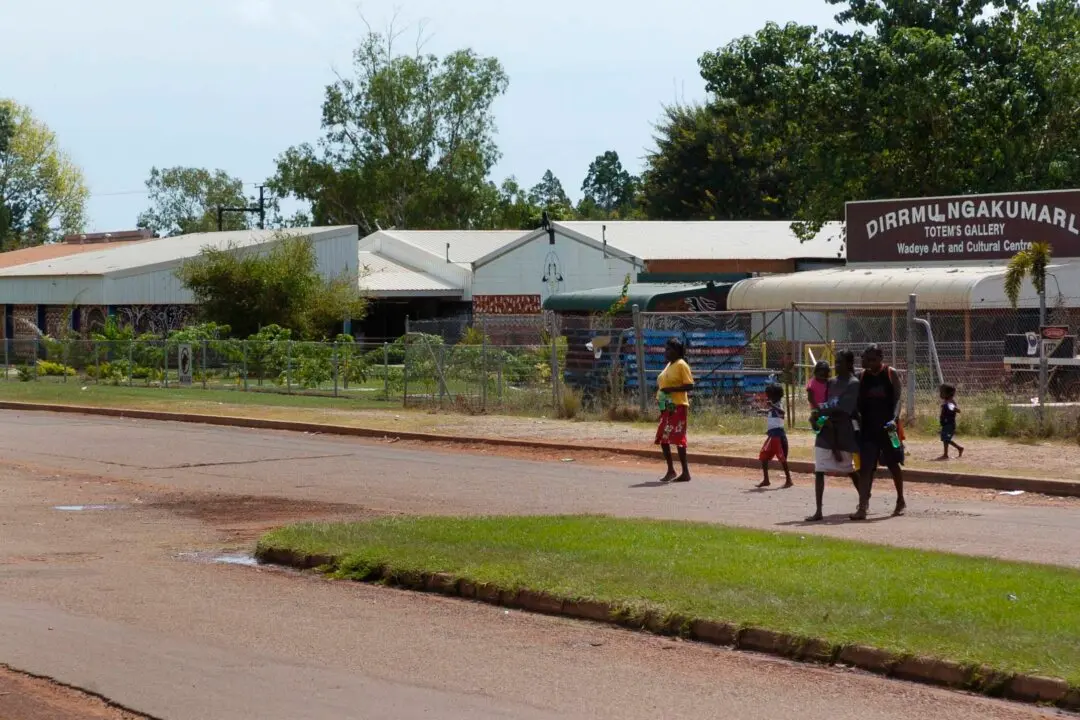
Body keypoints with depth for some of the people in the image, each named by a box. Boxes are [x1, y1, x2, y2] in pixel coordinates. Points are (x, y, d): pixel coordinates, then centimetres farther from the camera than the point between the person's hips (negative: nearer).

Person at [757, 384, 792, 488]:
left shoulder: (777, 405, -12)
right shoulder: (771, 407, 15)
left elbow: (782, 412, -37)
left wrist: (772, 406, -48)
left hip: (778, 435, -10)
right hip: (771, 435, 10)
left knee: (782, 458, -8)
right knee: (763, 457, 13)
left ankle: (789, 481, -5)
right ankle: (766, 480, 21)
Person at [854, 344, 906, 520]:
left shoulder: (891, 374, -4)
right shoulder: (862, 376, 5)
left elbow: (898, 398, -12)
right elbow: (859, 402, 7)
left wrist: (894, 419, -26)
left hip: (888, 427, -2)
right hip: (868, 427, 2)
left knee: (893, 464, 11)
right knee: (866, 467, -6)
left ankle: (901, 501, 28)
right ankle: (863, 506, -11)